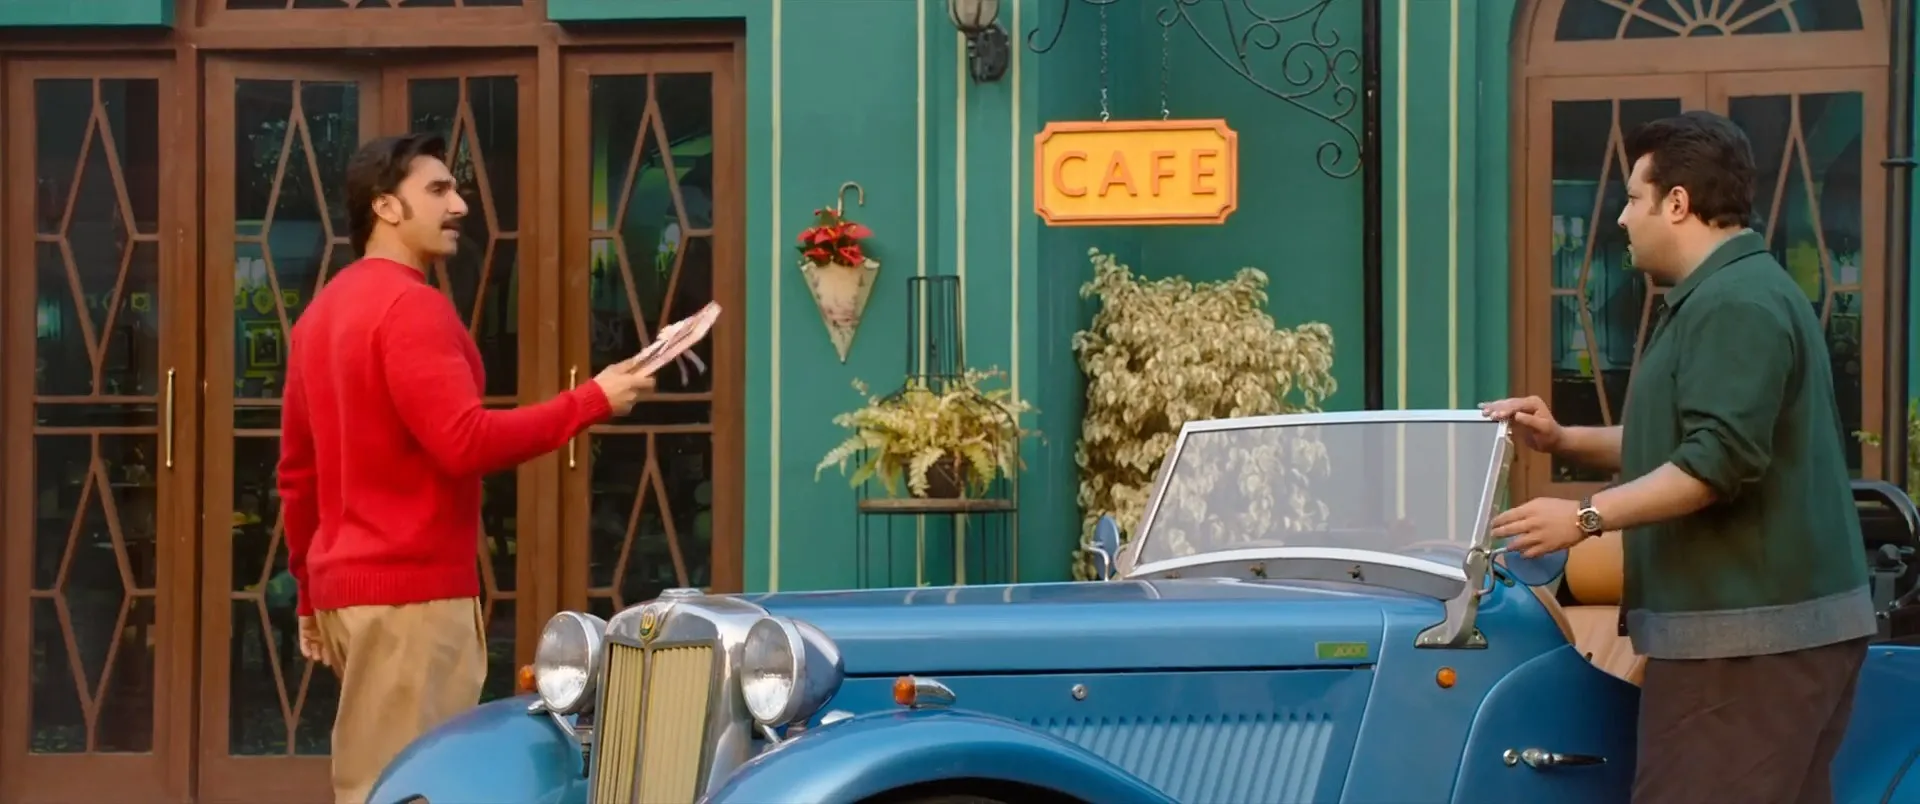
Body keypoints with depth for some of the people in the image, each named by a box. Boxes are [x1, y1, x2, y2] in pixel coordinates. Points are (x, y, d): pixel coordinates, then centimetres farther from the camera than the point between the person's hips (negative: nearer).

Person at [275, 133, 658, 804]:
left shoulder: (323, 311, 16)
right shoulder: (410, 305, -12)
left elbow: (296, 472, 19)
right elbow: (464, 443, -22)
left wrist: (311, 596, 23)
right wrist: (591, 401, -15)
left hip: (347, 585, 9)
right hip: (412, 591, -9)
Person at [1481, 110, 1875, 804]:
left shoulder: (1735, 304, -16)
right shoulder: (1727, 296, 21)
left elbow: (1719, 462, -24)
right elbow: (1685, 439, 28)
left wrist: (1586, 517, -22)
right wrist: (1563, 441, 16)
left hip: (1748, 632, -11)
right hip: (1781, 620, 11)